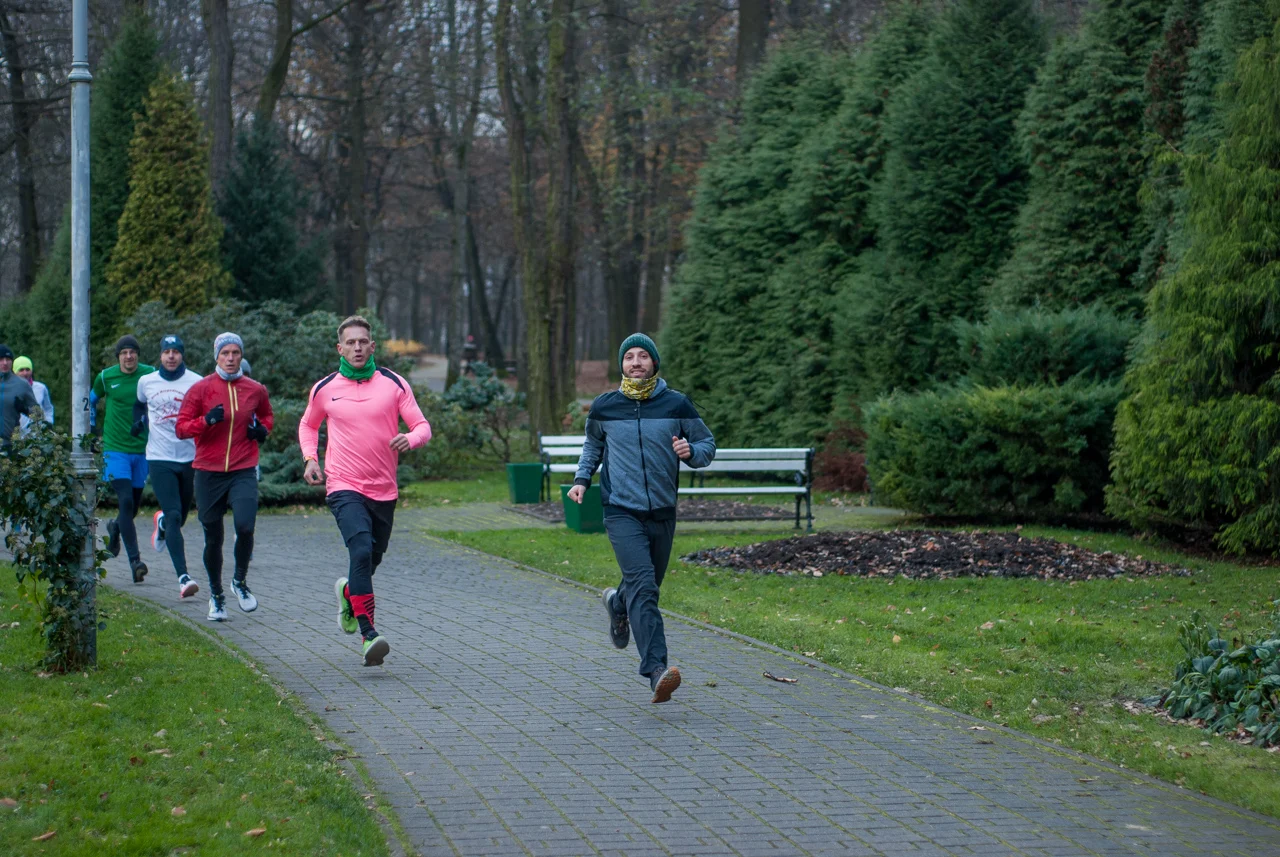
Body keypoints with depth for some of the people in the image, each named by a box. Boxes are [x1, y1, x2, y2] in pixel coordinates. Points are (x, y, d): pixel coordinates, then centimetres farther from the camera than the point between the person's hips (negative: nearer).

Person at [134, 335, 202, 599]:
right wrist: (139, 421, 7)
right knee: (174, 517, -15)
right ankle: (183, 577, -20)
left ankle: (161, 522, 51)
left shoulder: (196, 383, -3)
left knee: (180, 517, 13)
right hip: (159, 458, -1)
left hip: (189, 457, 1)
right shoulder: (146, 382, 5)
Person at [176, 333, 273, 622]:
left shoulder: (256, 390, 5)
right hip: (209, 473, 0)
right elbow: (180, 428, -1)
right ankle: (216, 594, 27)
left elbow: (266, 416, 25)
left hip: (243, 472, 0)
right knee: (213, 539, 7)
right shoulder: (201, 389, -1)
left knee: (245, 526, -20)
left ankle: (240, 580, 6)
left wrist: (262, 429, 3)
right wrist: (206, 420, -18)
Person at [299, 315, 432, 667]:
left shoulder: (394, 384, 1)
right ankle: (368, 633, -25)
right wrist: (310, 458, 4)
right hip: (344, 487, -3)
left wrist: (409, 439, -22)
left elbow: (422, 426, 1)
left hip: (384, 489, 3)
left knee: (373, 557, 15)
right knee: (361, 549, -24)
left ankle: (347, 592, 51)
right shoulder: (324, 389, 3)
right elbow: (308, 425, 21)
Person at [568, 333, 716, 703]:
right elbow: (593, 444, 23)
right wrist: (582, 478, 10)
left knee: (647, 586, 15)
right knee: (642, 584, -19)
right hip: (621, 510, -2)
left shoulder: (677, 404, 0)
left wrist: (690, 452, -12)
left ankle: (617, 603, 53)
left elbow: (708, 444, 9)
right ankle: (656, 671, -27)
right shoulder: (604, 406, 3)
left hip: (662, 512, 2)